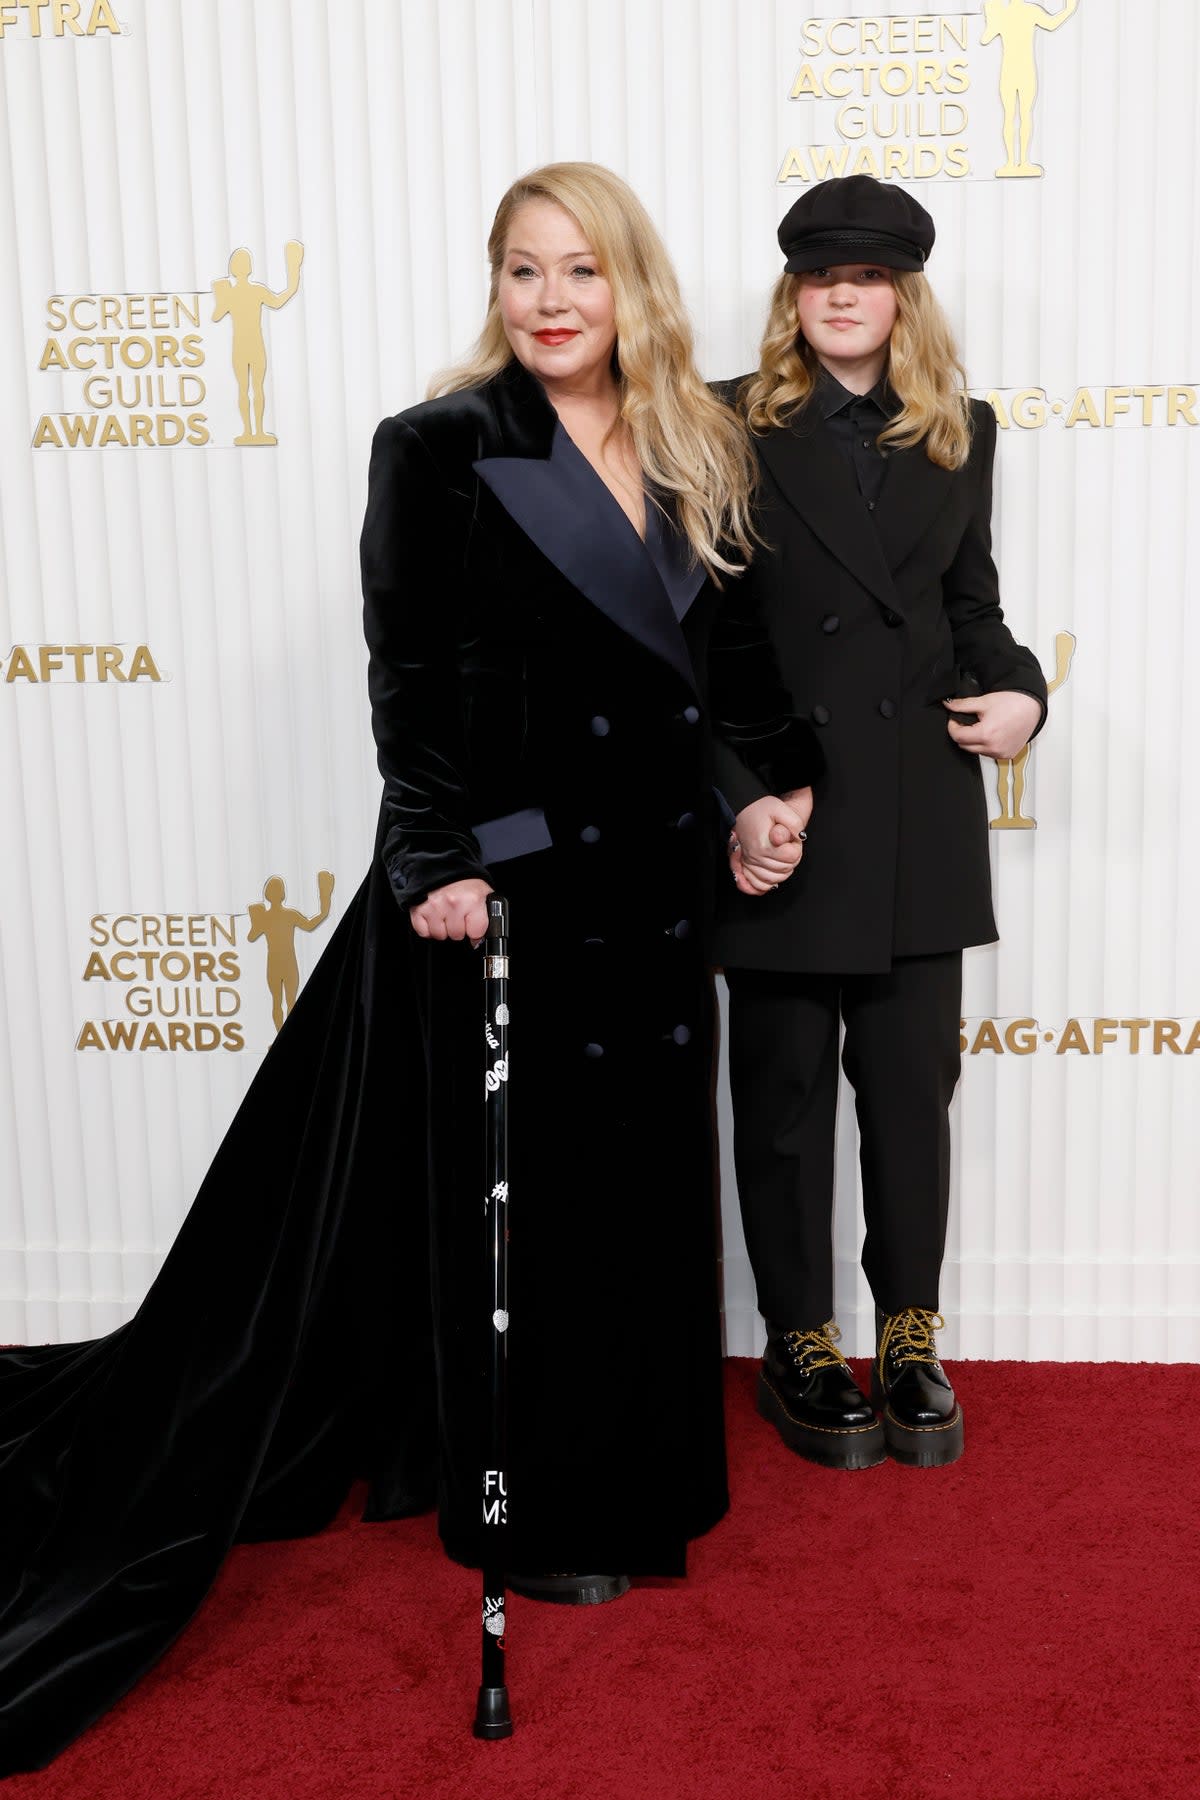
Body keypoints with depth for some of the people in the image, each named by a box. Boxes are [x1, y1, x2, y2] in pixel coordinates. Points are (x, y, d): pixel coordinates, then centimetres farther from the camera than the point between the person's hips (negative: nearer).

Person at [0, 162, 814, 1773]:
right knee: (508, 1189, 6)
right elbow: (411, 674, -11)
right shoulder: (440, 449, -7)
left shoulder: (696, 459, 10)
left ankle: (624, 1474, 34)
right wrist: (442, 859, -18)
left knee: (639, 1181, 14)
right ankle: (526, 1510, 25)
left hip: (651, 881, 6)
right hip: (505, 881, -5)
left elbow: (732, 653, 14)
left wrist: (764, 784, 2)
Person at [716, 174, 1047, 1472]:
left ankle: (910, 1339, 25)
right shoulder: (731, 430, -1)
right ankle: (799, 1345, 24)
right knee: (783, 1094, 8)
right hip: (781, 807, -3)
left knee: (912, 1085, 9)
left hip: (920, 815, 3)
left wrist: (1017, 691, -4)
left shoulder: (959, 431, 11)